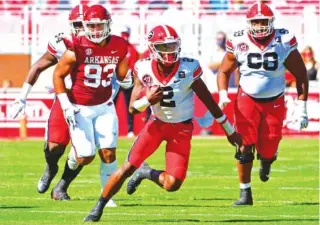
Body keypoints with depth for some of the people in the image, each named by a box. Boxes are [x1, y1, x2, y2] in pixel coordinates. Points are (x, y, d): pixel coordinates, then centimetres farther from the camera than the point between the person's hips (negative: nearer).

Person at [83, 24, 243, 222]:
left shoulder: (188, 69, -21)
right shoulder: (144, 70, -14)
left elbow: (209, 101, -8)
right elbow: (133, 108, -8)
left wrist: (230, 130, -1)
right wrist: (148, 100, -32)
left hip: (182, 128, -1)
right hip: (157, 123, 1)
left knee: (172, 185, -11)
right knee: (128, 167, -8)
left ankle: (147, 173, 23)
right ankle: (98, 208, 8)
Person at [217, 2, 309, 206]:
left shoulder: (284, 43, -11)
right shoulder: (239, 43, -9)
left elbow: (301, 75, -2)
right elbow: (224, 72, 5)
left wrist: (302, 107, -5)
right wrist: (223, 94, -13)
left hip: (275, 103, 0)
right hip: (247, 100, 0)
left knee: (268, 151, -3)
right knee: (246, 146, -12)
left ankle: (266, 159, 37)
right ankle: (245, 193, 0)